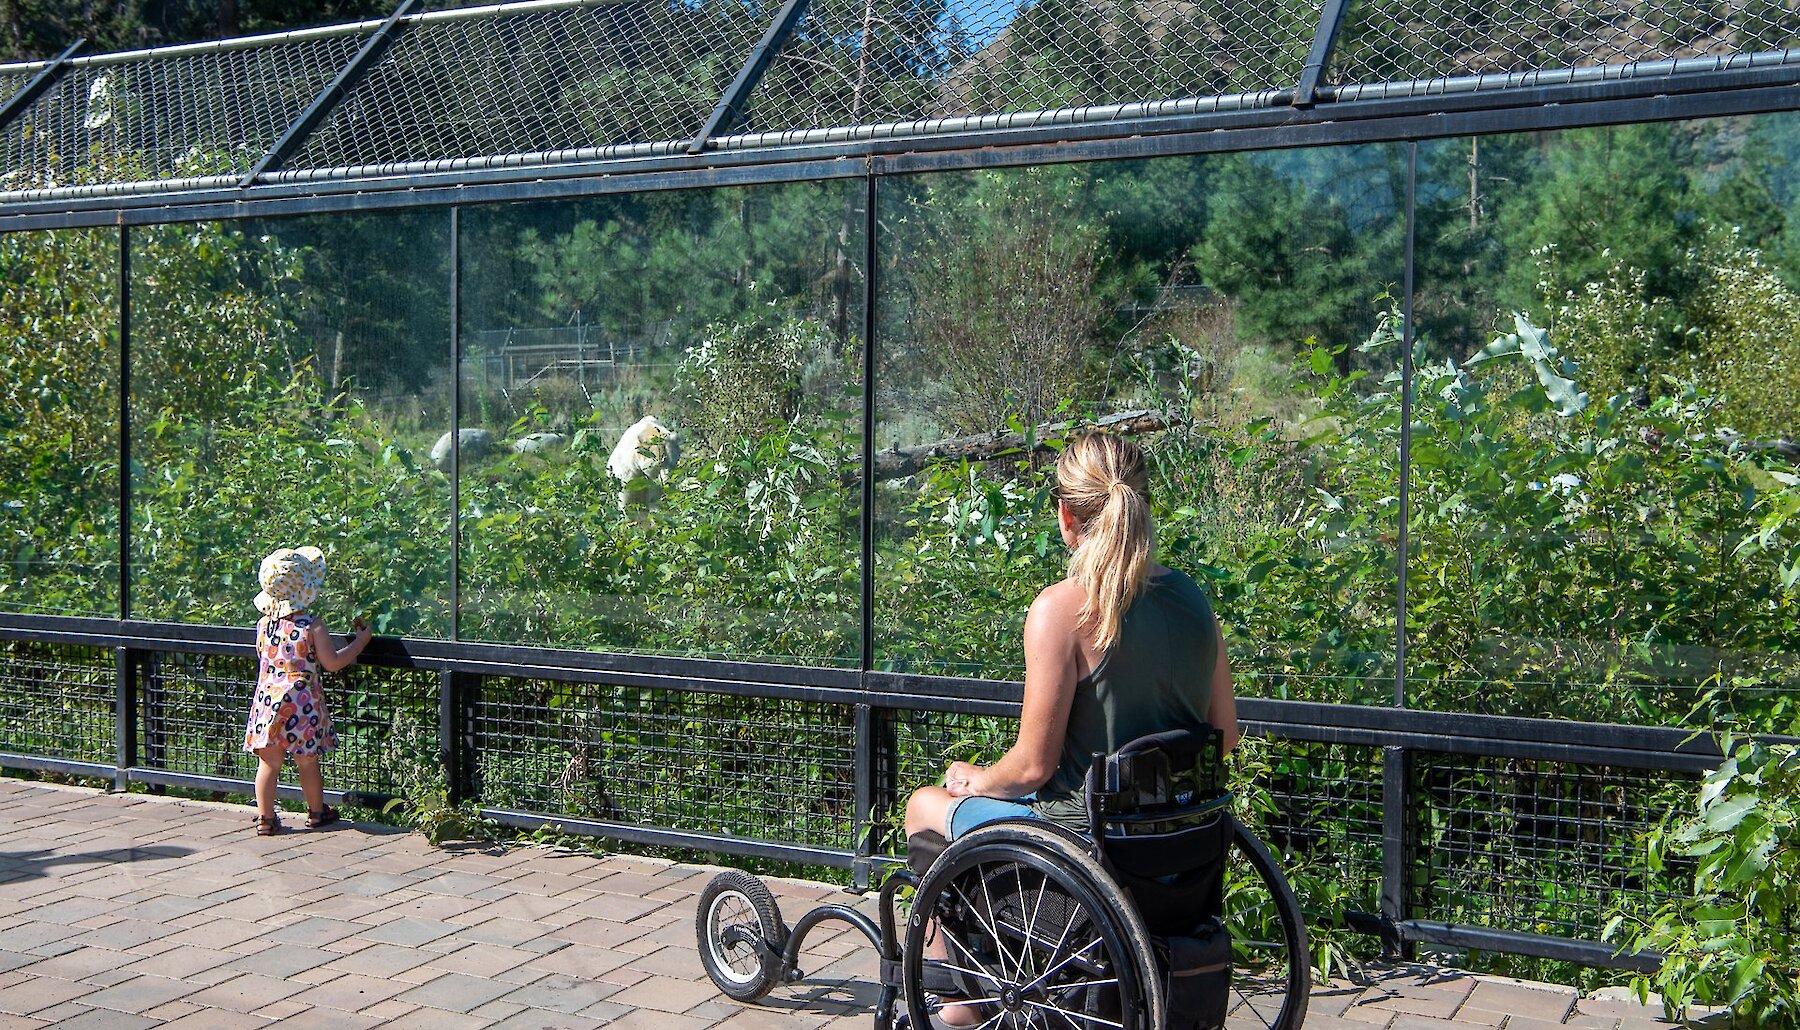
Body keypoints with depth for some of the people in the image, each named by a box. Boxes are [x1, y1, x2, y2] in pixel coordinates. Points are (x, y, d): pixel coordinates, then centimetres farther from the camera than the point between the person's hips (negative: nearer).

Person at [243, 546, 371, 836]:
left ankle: (265, 817, 10)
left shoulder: (263, 624, 2)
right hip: (302, 701, -3)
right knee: (308, 763, 10)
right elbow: (333, 662, -10)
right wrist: (361, 641, 2)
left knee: (269, 763, 7)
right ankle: (317, 812, 24)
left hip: (268, 699, 4)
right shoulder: (312, 626, -12)